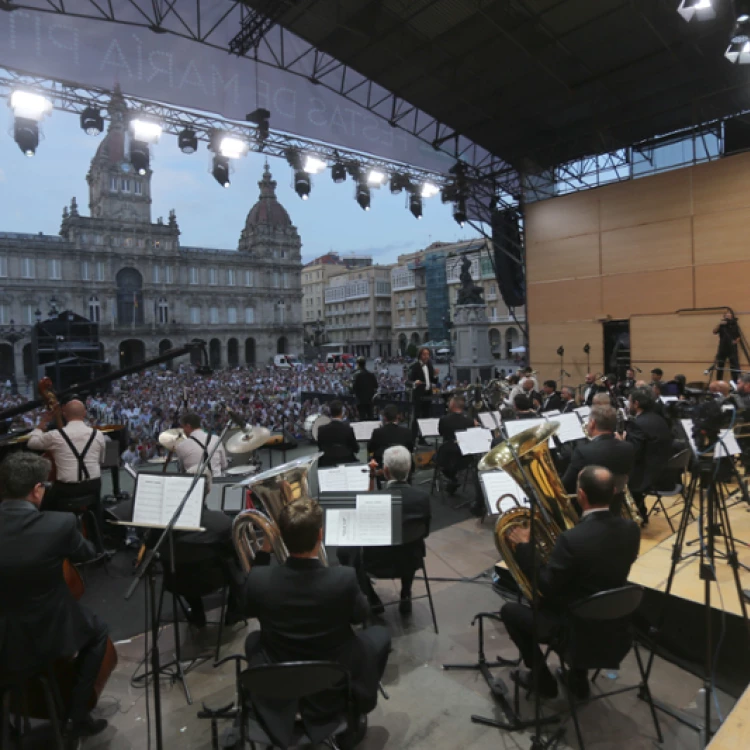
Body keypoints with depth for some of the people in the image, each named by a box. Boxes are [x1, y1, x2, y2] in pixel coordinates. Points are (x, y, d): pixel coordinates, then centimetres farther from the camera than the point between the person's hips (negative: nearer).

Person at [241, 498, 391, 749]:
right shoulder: (344, 578, -29)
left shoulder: (259, 579, -24)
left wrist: (263, 552, -2)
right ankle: (354, 713, 33)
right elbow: (360, 616, -6)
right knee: (379, 634, 23)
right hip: (335, 688, -1)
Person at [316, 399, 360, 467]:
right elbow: (356, 449, -3)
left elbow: (320, 448, 7)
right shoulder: (348, 428, -14)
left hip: (326, 464, 1)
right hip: (346, 463, -1)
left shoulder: (322, 429, -7)